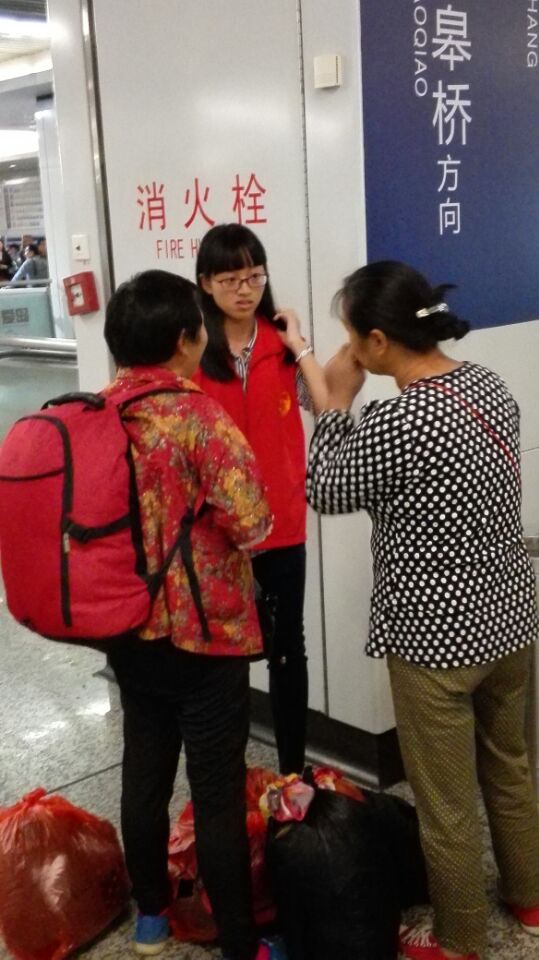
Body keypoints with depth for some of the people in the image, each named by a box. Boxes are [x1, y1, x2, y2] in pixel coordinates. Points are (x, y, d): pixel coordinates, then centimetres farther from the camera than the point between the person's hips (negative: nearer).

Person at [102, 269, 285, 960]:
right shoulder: (201, 416, -19)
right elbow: (253, 525, -20)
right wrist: (210, 521, 0)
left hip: (126, 628, 6)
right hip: (206, 631, -6)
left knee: (144, 769, 19)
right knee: (217, 790, 5)